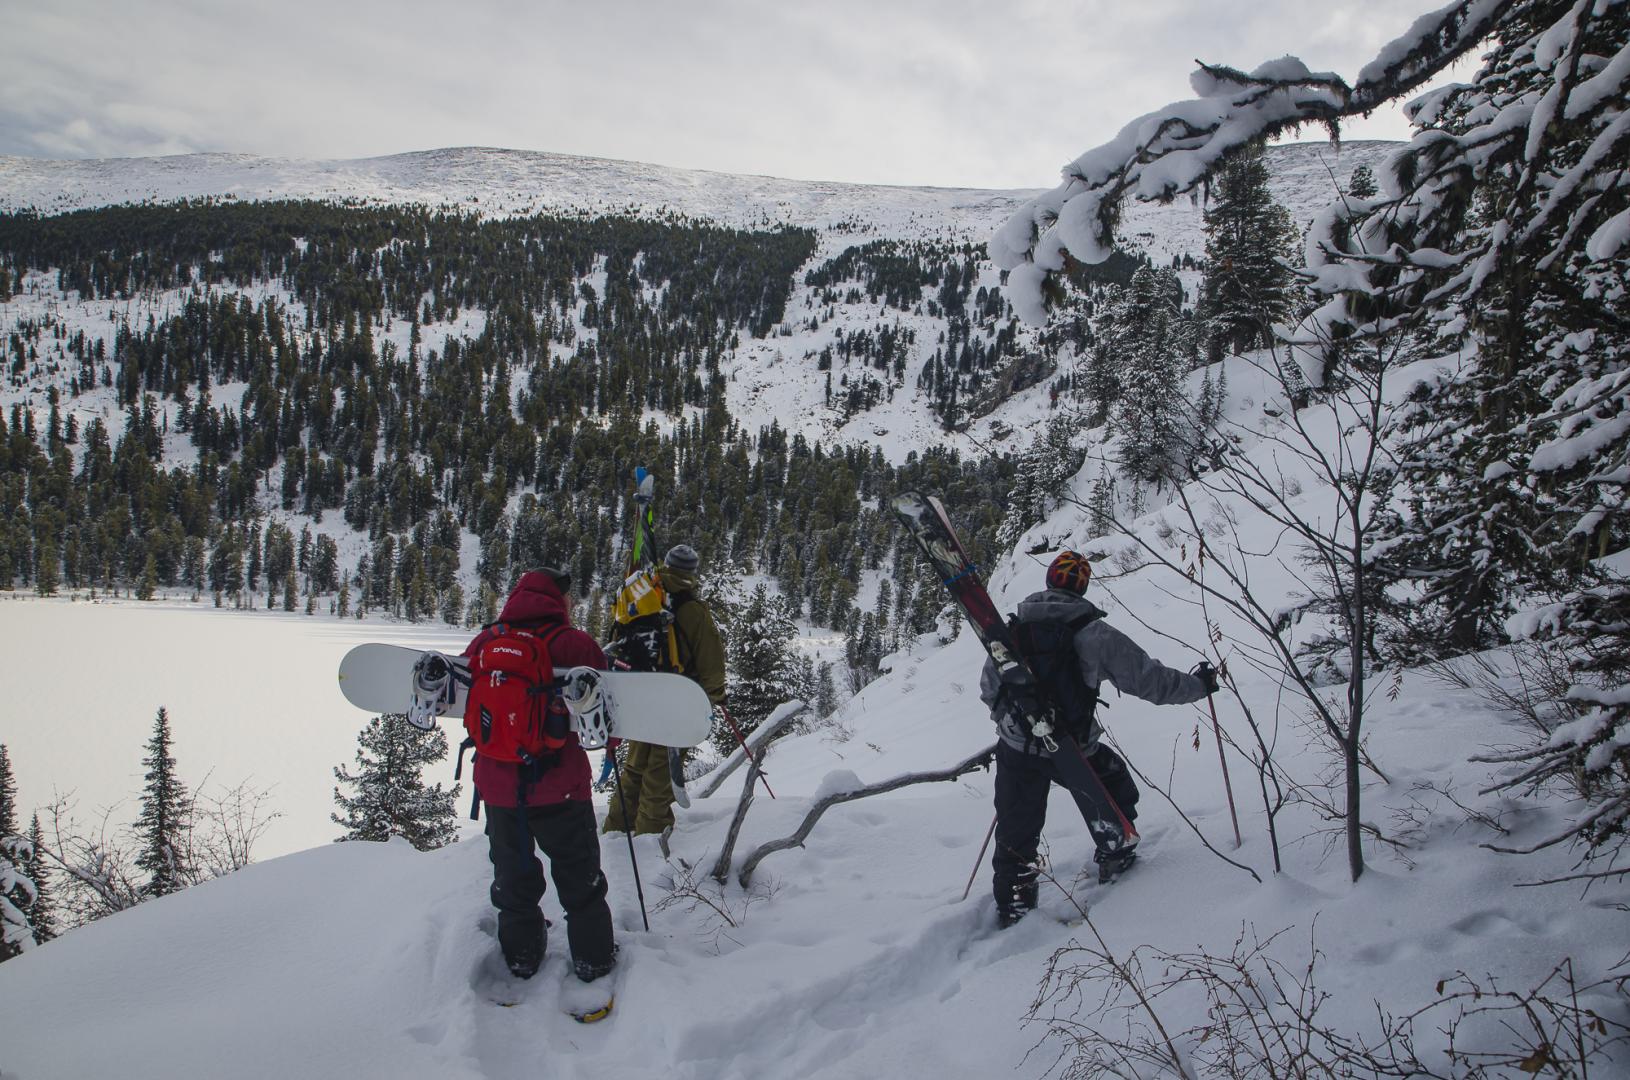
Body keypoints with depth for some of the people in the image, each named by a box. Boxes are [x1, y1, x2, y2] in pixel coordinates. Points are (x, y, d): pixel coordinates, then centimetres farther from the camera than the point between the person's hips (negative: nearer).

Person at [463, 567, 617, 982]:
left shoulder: (485, 641, -1)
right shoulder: (573, 643, -12)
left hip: (498, 785, 3)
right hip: (559, 786, -3)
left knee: (512, 874, 23)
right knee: (579, 875, 16)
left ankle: (521, 956, 36)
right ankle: (593, 958, 26)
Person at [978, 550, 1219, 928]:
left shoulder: (1013, 628, -1)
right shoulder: (1094, 634, -12)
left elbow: (988, 690, 9)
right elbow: (1149, 679, -5)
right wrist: (1198, 684, 12)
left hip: (1016, 750, 2)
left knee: (1016, 832, 15)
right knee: (1114, 782, 29)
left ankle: (1011, 904, 20)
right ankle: (1116, 857, 42)